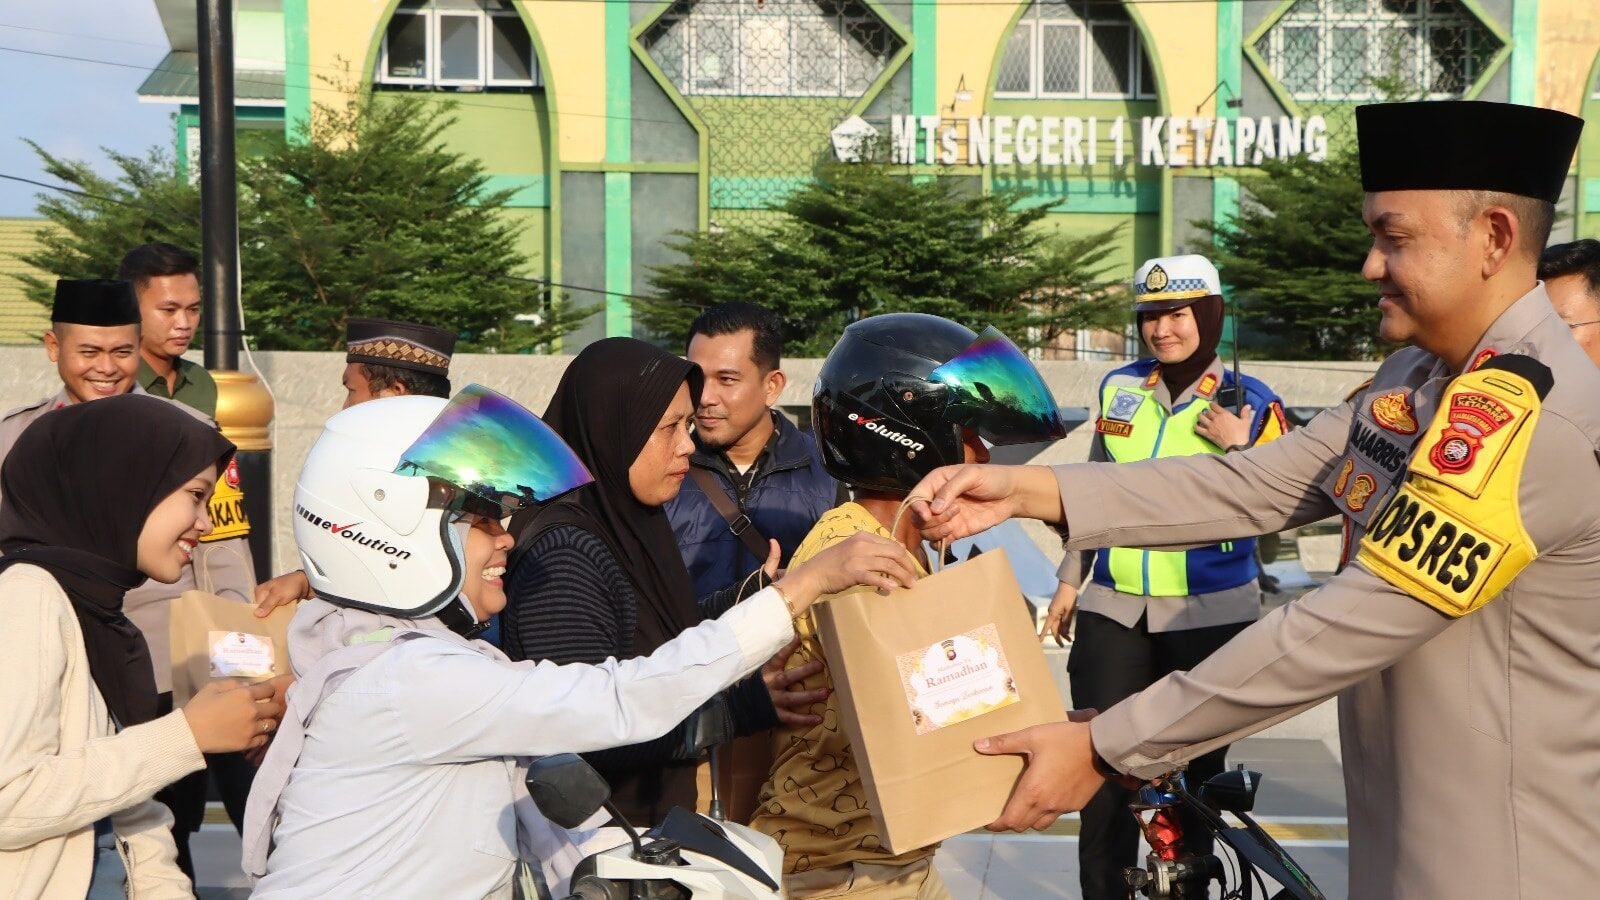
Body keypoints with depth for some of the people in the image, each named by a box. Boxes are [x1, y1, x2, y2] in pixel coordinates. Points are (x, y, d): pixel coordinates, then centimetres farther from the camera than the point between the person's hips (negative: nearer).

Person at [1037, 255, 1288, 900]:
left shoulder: (1250, 402, -3)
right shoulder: (1118, 388, 6)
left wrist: (1236, 446, -19)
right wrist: (1069, 580, 16)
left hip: (1209, 615, -2)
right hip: (1113, 607, 3)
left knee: (1197, 767, 9)